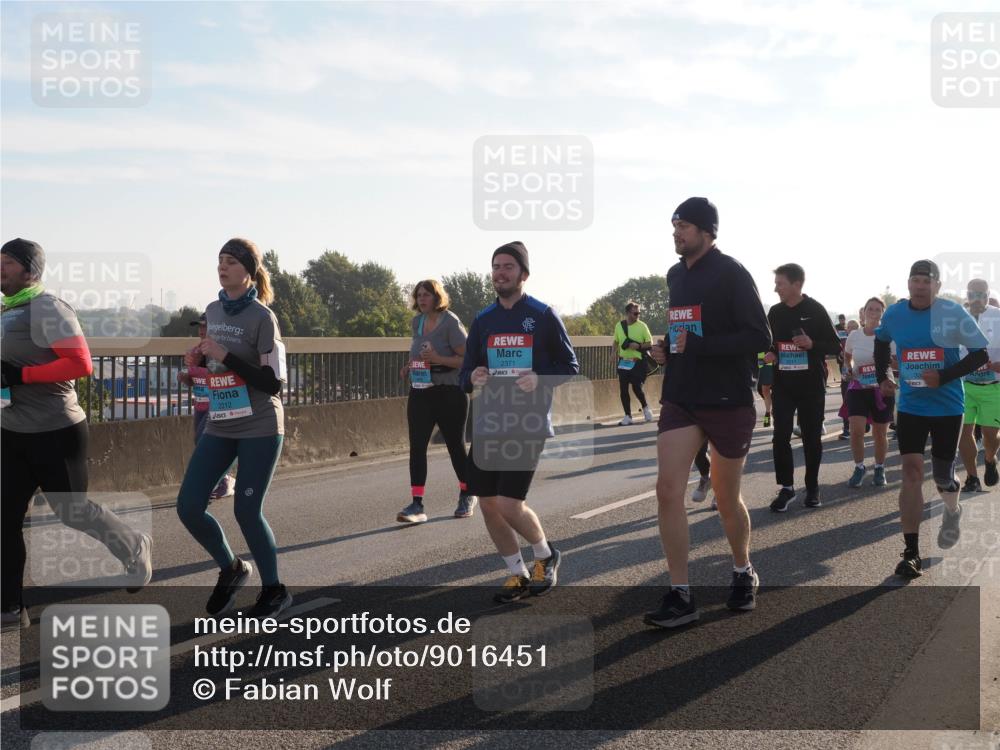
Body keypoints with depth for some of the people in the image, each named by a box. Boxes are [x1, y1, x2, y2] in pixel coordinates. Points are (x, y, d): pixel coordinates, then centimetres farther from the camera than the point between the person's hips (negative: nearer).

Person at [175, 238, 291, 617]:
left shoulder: (261, 317, -13)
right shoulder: (213, 311, 7)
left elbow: (273, 382, -17)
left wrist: (223, 356, -21)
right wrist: (200, 356, 3)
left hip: (259, 429, -6)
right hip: (219, 427, 6)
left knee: (246, 511, -3)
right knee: (188, 507, -1)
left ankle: (274, 589, 18)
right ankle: (231, 570, 24)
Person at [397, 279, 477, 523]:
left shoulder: (450, 322, -11)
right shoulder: (416, 322, 10)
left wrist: (439, 359, -26)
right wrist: (410, 366, 7)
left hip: (449, 393, -6)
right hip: (420, 393, 6)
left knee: (456, 446, 8)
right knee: (417, 446, -6)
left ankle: (467, 495, 30)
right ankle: (417, 505, -8)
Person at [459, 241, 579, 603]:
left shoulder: (543, 316, -2)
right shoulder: (483, 320, 10)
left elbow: (570, 366, 1)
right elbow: (465, 375, 14)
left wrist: (540, 379, -17)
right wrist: (472, 378, -10)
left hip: (528, 424, -5)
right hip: (488, 424, 5)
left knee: (510, 505, -12)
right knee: (488, 505, 5)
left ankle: (546, 556, 18)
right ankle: (518, 575, 24)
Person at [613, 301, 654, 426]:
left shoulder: (642, 326, -4)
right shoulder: (619, 326, 6)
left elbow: (650, 343, -2)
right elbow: (616, 342, 18)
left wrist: (638, 346, -18)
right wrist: (614, 354, 3)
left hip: (637, 362, -4)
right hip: (623, 362, 4)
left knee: (636, 387, -10)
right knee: (623, 390, 2)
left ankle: (645, 407, 18)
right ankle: (628, 416, 13)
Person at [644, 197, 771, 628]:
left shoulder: (730, 273, -11)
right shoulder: (675, 275, 11)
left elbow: (759, 337, -16)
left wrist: (698, 346, -23)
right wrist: (667, 350, 4)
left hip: (729, 400, -5)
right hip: (680, 399, 5)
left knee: (726, 498, 9)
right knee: (668, 490, -10)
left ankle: (743, 573, 35)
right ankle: (680, 596, -4)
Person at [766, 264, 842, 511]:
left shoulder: (815, 310, -5)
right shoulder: (775, 312, 7)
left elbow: (836, 347, -3)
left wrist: (812, 344, -20)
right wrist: (769, 354, -3)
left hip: (812, 386, -3)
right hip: (783, 385, 3)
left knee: (812, 438, 6)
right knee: (781, 436, -5)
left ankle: (812, 488, 18)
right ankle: (786, 487, 5)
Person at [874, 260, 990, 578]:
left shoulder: (953, 313, -13)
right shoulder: (894, 314, -2)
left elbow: (981, 354, -11)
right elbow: (881, 341, 20)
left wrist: (944, 377, -22)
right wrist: (882, 376, 8)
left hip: (947, 407, -2)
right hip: (910, 406, 2)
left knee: (942, 475, 8)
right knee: (911, 472, -8)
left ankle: (952, 512, 46)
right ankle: (911, 552, -5)